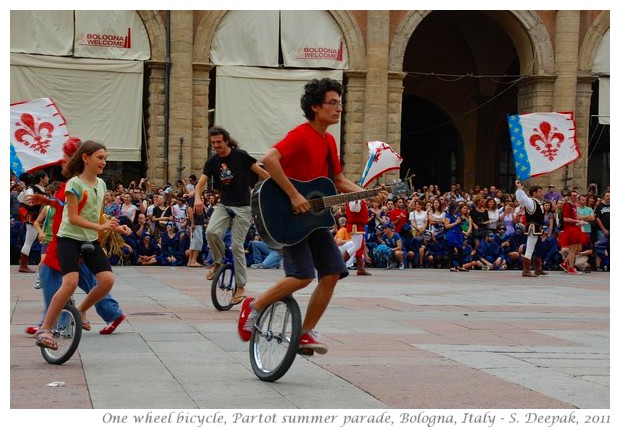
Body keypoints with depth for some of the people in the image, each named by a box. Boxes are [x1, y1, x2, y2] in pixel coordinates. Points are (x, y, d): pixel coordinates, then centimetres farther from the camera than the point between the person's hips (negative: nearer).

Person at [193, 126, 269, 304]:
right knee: (211, 232, -23)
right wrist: (197, 198, -24)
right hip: (223, 204, 4)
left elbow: (261, 172, -7)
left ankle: (241, 286, 6)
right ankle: (218, 261, 6)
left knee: (237, 246, -6)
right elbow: (201, 183, -4)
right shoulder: (212, 161, 3)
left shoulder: (240, 156, -9)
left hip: (242, 206, -4)